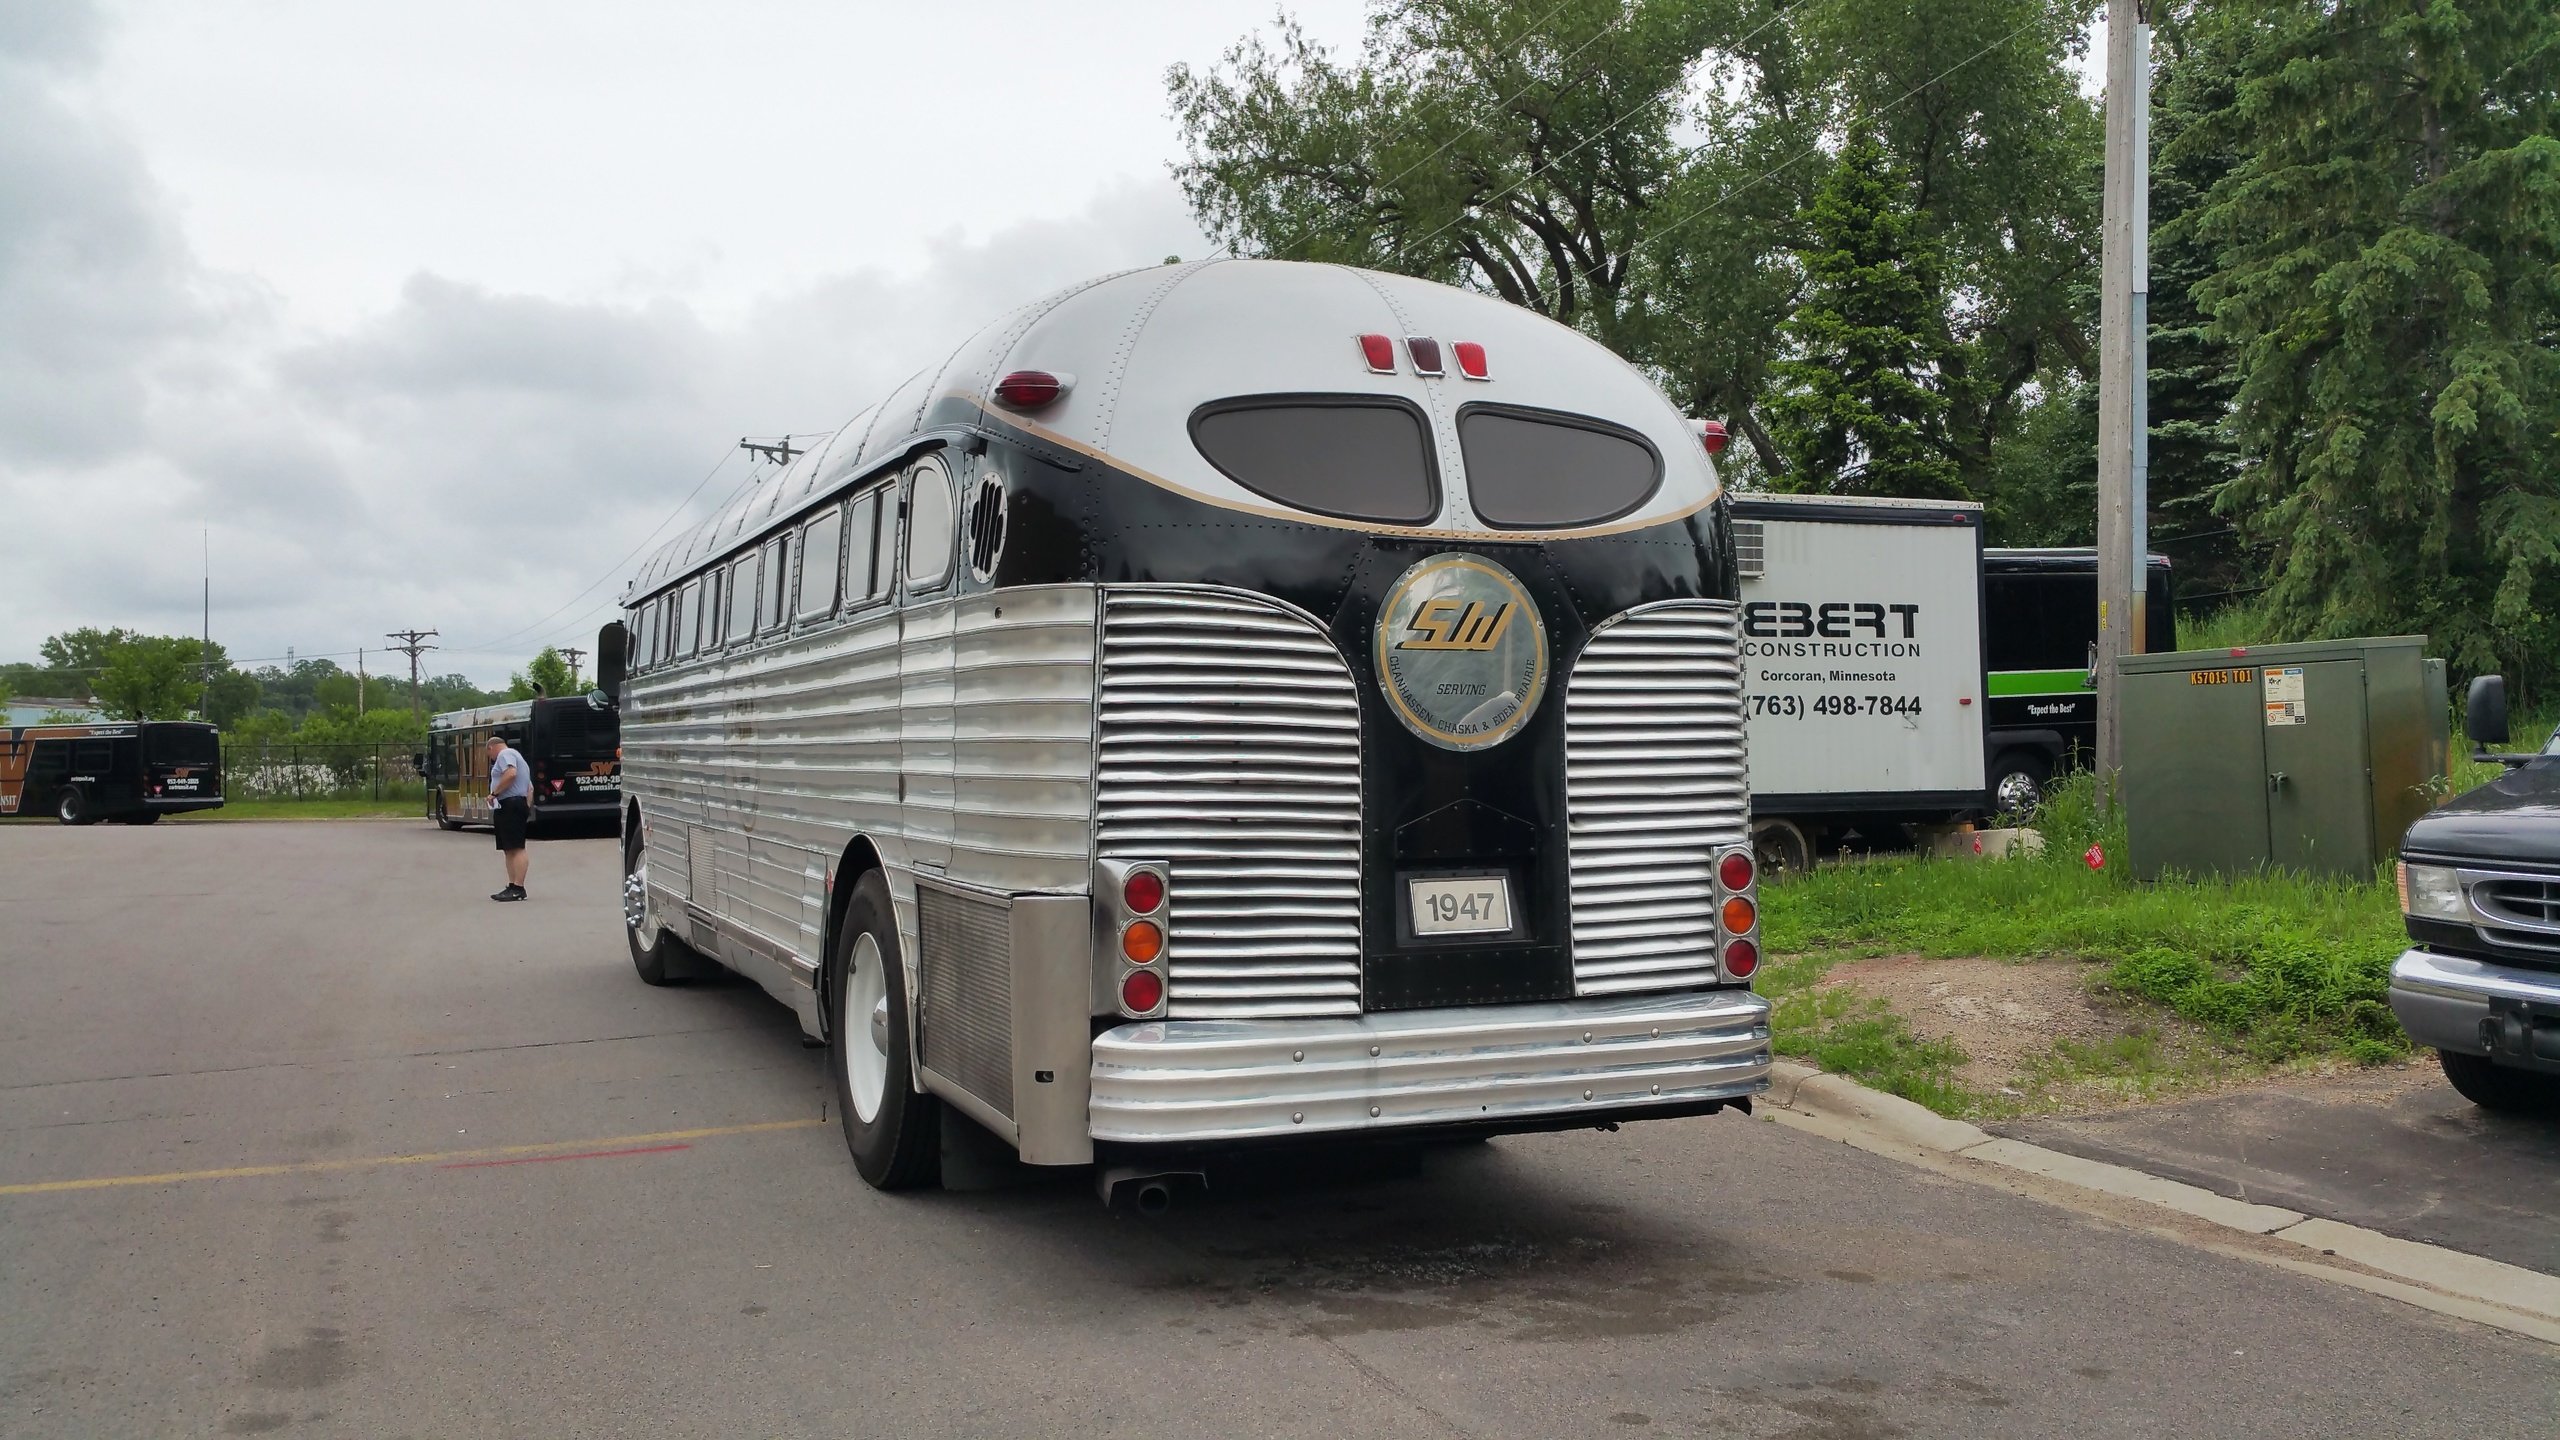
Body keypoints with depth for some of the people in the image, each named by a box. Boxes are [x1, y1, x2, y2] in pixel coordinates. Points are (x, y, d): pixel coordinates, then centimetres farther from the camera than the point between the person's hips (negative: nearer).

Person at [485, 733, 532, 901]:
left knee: (516, 848, -14)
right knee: (509, 849, 11)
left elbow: (511, 773, -25)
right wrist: (527, 808, 24)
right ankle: (512, 887, 12)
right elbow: (530, 788, 28)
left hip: (510, 804, -11)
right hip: (518, 804, 11)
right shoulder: (517, 757, 28)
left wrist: (494, 793, -19)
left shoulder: (505, 754, -5)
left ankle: (518, 888, -18)